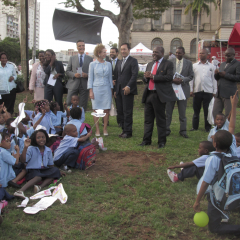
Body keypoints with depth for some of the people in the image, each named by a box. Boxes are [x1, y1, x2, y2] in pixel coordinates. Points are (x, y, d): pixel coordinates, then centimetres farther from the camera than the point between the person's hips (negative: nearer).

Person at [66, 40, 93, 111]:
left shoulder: (90, 59, 10)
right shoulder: (72, 58, 12)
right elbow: (67, 71, 9)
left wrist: (87, 75, -13)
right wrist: (74, 74, -11)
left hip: (84, 85, 0)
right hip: (73, 85, 0)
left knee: (83, 106, 2)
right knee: (69, 103, -3)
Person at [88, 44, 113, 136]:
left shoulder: (108, 64, 9)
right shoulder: (92, 64, 3)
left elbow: (110, 77, 14)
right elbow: (90, 78, 3)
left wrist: (111, 89, 9)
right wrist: (90, 91, -4)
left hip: (106, 89, 2)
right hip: (96, 89, -2)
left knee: (106, 109, -1)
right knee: (96, 110, -1)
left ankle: (105, 129, 10)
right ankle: (97, 130, 7)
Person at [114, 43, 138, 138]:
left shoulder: (133, 61, -2)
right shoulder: (120, 62, 22)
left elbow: (135, 75, -13)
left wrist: (128, 86, -23)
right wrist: (115, 90, 17)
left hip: (128, 90, -7)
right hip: (119, 90, 7)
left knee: (127, 112, -5)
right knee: (120, 111, 6)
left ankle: (128, 131, 2)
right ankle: (124, 129, 14)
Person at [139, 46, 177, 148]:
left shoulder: (168, 64, -2)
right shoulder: (150, 64, 19)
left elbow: (169, 77, -16)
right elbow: (145, 79, 21)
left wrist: (153, 76, -17)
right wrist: (146, 77, -4)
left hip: (159, 95, -6)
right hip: (148, 94, 6)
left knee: (161, 120, 1)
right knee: (148, 119, 9)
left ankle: (162, 141, 10)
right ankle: (146, 140, 17)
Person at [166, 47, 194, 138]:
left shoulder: (188, 63, 7)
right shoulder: (170, 62, 5)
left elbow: (191, 76, 4)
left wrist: (182, 80, -12)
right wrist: (172, 79, -16)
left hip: (183, 89, 0)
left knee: (182, 112, 5)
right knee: (168, 111, 4)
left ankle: (183, 130, 15)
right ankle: (167, 129, 14)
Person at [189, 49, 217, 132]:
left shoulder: (211, 66, 7)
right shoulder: (194, 66, 8)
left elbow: (214, 79, 7)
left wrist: (214, 91, 2)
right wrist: (191, 90, 0)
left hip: (208, 91, -1)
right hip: (197, 91, 1)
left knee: (207, 110, 2)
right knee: (196, 110, 7)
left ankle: (208, 127, 11)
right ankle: (195, 127, 15)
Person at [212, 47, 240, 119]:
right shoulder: (222, 64, 21)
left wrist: (225, 75, -14)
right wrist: (216, 74, 2)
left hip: (229, 94, -7)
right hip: (219, 93, 7)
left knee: (229, 115, -4)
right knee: (215, 114, 8)